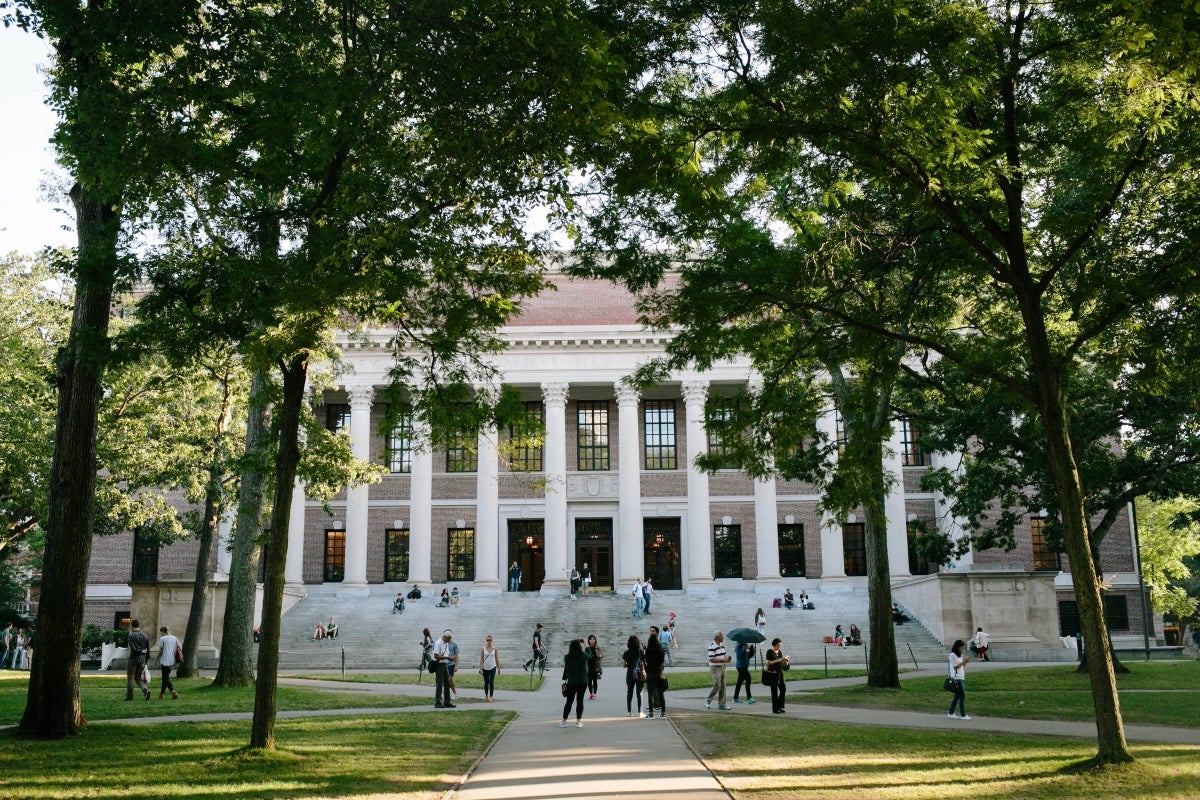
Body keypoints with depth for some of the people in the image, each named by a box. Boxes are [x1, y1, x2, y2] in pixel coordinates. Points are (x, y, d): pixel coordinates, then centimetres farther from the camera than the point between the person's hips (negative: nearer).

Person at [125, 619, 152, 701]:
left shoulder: (131, 636, -10)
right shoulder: (145, 636, 6)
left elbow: (133, 649, -20)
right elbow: (148, 650, 8)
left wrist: (141, 651, -5)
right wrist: (146, 661, 15)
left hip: (133, 659, -5)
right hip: (142, 660, 5)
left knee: (130, 677, 7)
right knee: (138, 677, 15)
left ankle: (129, 696, 10)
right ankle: (146, 689, -8)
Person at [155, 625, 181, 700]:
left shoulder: (162, 638, -7)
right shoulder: (174, 638, 8)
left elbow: (160, 651, -5)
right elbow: (179, 648, 4)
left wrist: (157, 659, 8)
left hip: (165, 661, -6)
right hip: (172, 661, 6)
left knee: (166, 678, -3)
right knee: (166, 677, 18)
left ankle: (174, 693, -19)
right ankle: (161, 694, 25)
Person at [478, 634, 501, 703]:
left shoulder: (495, 649, -1)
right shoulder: (483, 649, -3)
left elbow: (497, 659, 5)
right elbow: (481, 659, -3)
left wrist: (498, 668, 7)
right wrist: (481, 669, -7)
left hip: (493, 667, -1)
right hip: (485, 668, 1)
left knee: (491, 682, -12)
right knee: (486, 682, 14)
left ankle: (490, 697, -13)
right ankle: (486, 695, 33)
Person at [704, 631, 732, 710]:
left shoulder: (722, 644, 10)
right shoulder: (712, 646, -16)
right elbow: (711, 659, -21)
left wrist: (727, 658, -2)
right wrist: (723, 660, -23)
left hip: (722, 667, 8)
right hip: (715, 668, -8)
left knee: (723, 687, 6)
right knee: (717, 686, -11)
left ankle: (722, 704, 10)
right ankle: (708, 700, 7)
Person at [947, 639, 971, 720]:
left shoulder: (959, 655, 16)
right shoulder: (952, 655, -11)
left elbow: (962, 666, 16)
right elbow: (955, 667, -14)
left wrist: (966, 662, -1)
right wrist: (964, 661, -15)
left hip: (961, 678, 9)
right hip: (956, 678, -9)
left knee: (957, 696, 11)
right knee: (962, 696, -8)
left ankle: (950, 713, 17)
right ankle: (963, 715, -4)